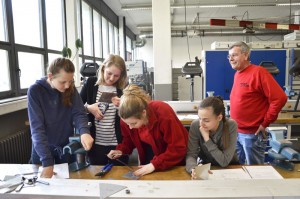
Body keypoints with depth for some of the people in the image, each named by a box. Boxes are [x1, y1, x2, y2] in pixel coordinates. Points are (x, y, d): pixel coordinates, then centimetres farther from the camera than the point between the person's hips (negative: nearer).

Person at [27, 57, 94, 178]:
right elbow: (37, 127, -23)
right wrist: (47, 161, -30)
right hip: (42, 148, -2)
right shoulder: (35, 91, -18)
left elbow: (79, 113, -13)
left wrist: (84, 132, -37)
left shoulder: (71, 89, -7)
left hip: (66, 146, 3)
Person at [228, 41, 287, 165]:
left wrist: (265, 123, -15)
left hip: (252, 134, -7)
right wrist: (235, 119, 9)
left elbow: (280, 98, -20)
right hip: (236, 132, 7)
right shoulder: (237, 74, 8)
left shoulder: (258, 72, -15)